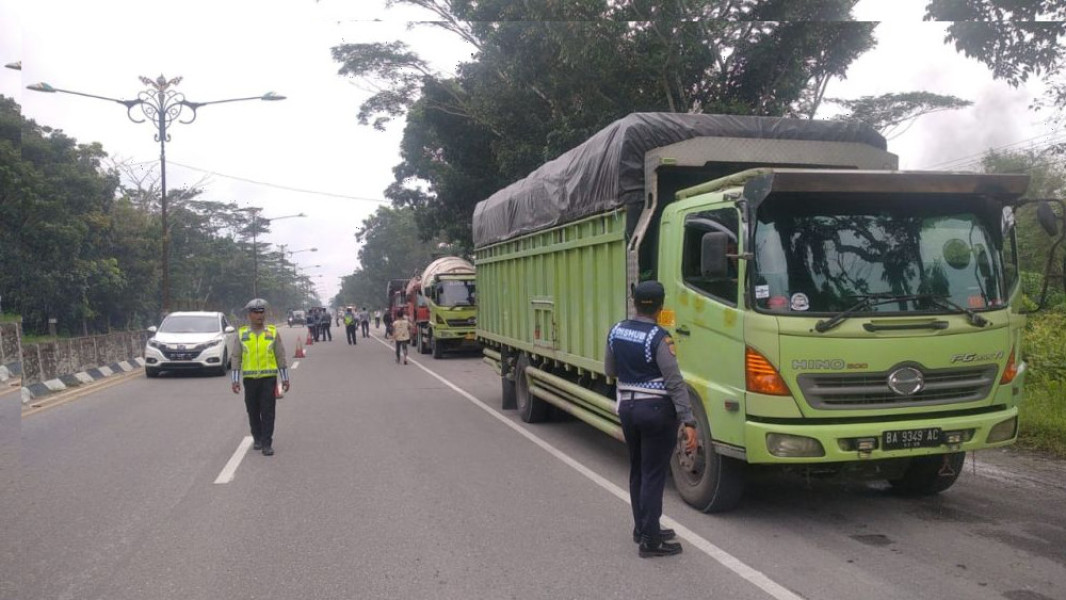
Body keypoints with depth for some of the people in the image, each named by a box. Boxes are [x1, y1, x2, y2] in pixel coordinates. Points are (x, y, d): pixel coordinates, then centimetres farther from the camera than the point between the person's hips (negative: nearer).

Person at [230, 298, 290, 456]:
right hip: (249, 379, 1)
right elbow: (235, 357, 4)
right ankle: (257, 439, 26)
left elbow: (280, 356, 5)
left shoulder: (273, 332, 3)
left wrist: (285, 378, 4)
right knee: (253, 412, 10)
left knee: (268, 412, -4)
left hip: (269, 378, -1)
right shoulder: (242, 334, 4)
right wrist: (235, 380, -1)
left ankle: (267, 444, -1)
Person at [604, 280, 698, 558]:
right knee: (654, 475, -1)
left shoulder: (616, 331, 2)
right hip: (656, 410, -6)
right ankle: (650, 540, 3)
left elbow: (610, 371, 13)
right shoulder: (659, 338, -17)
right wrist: (688, 422, -20)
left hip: (627, 407, 7)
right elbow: (675, 382, -20)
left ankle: (642, 528, 30)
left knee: (638, 471, 19)